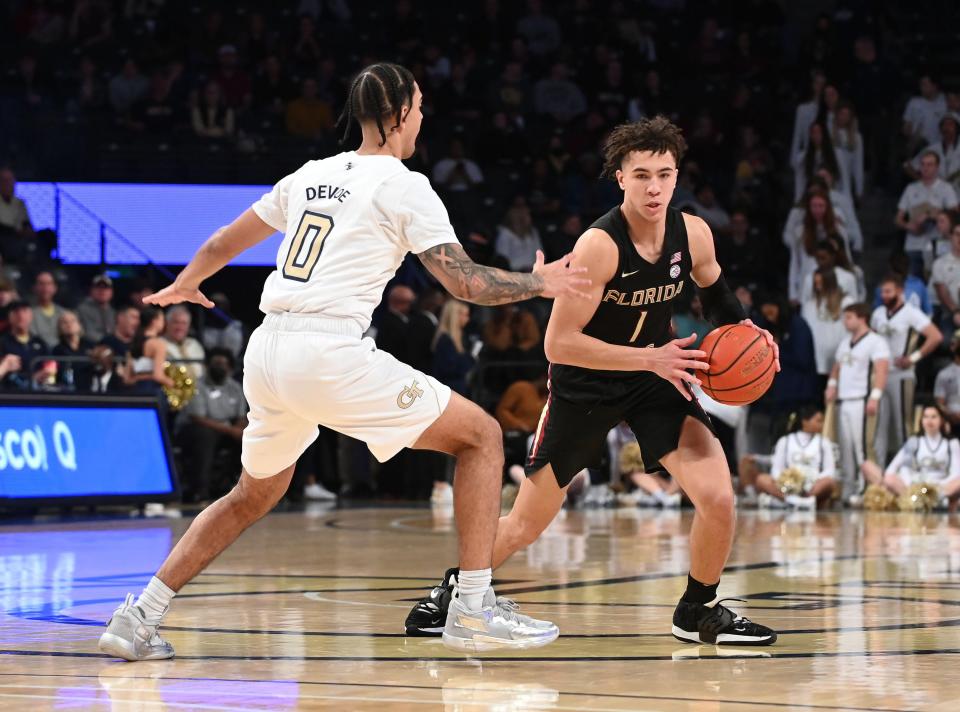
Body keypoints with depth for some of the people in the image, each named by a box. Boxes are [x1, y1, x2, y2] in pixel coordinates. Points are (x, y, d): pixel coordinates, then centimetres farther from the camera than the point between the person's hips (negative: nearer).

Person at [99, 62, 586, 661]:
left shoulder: (312, 176, 19)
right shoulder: (404, 185, -1)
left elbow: (228, 240, 31)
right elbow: (463, 280, -4)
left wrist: (184, 285, 50)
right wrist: (540, 284, 13)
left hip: (267, 353, 7)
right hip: (330, 352, -7)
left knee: (253, 497, 26)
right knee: (481, 435, 5)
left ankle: (139, 618, 19)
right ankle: (474, 607, -2)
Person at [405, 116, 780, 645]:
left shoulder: (693, 235, -11)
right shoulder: (600, 245, -27)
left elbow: (714, 292, 13)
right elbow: (559, 344, -28)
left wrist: (745, 331, -7)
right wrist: (650, 357, -32)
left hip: (656, 377, 4)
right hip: (583, 384, -4)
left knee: (718, 498, -15)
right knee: (524, 527, 4)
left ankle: (698, 611, 9)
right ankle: (453, 588, 31)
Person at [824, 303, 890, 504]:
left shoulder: (875, 342, -5)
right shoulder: (845, 343, 21)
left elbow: (881, 370, -14)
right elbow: (837, 367, 30)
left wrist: (875, 397, -24)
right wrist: (832, 385, 11)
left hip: (862, 402, -8)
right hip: (843, 401, 8)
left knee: (862, 447, -13)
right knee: (845, 448, 8)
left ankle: (865, 491, -13)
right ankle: (847, 490, 12)